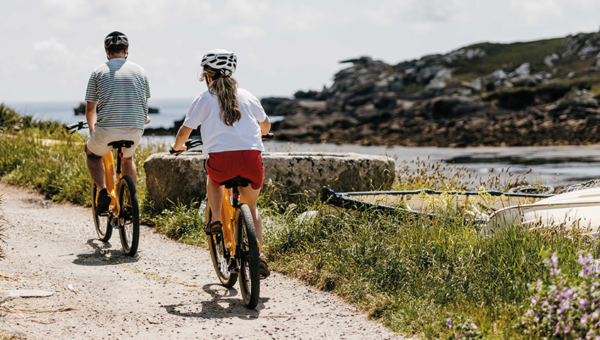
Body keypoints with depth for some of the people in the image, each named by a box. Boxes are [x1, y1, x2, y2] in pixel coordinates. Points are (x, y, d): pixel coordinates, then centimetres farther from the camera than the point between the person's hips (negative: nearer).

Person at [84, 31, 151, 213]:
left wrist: (92, 130, 25)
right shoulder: (139, 71, 10)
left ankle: (102, 191, 6)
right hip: (134, 131, 3)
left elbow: (90, 109, 7)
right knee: (127, 158, 33)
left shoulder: (99, 72, 4)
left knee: (92, 153, 28)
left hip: (107, 130, -2)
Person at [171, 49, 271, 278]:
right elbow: (265, 125, 31)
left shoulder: (204, 99, 9)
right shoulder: (246, 96, 18)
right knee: (251, 206, 24)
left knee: (213, 178, 36)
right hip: (252, 158, 2)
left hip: (222, 158, -2)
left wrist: (178, 146, 33)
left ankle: (216, 219, 17)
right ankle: (257, 254, 7)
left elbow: (185, 132, 11)